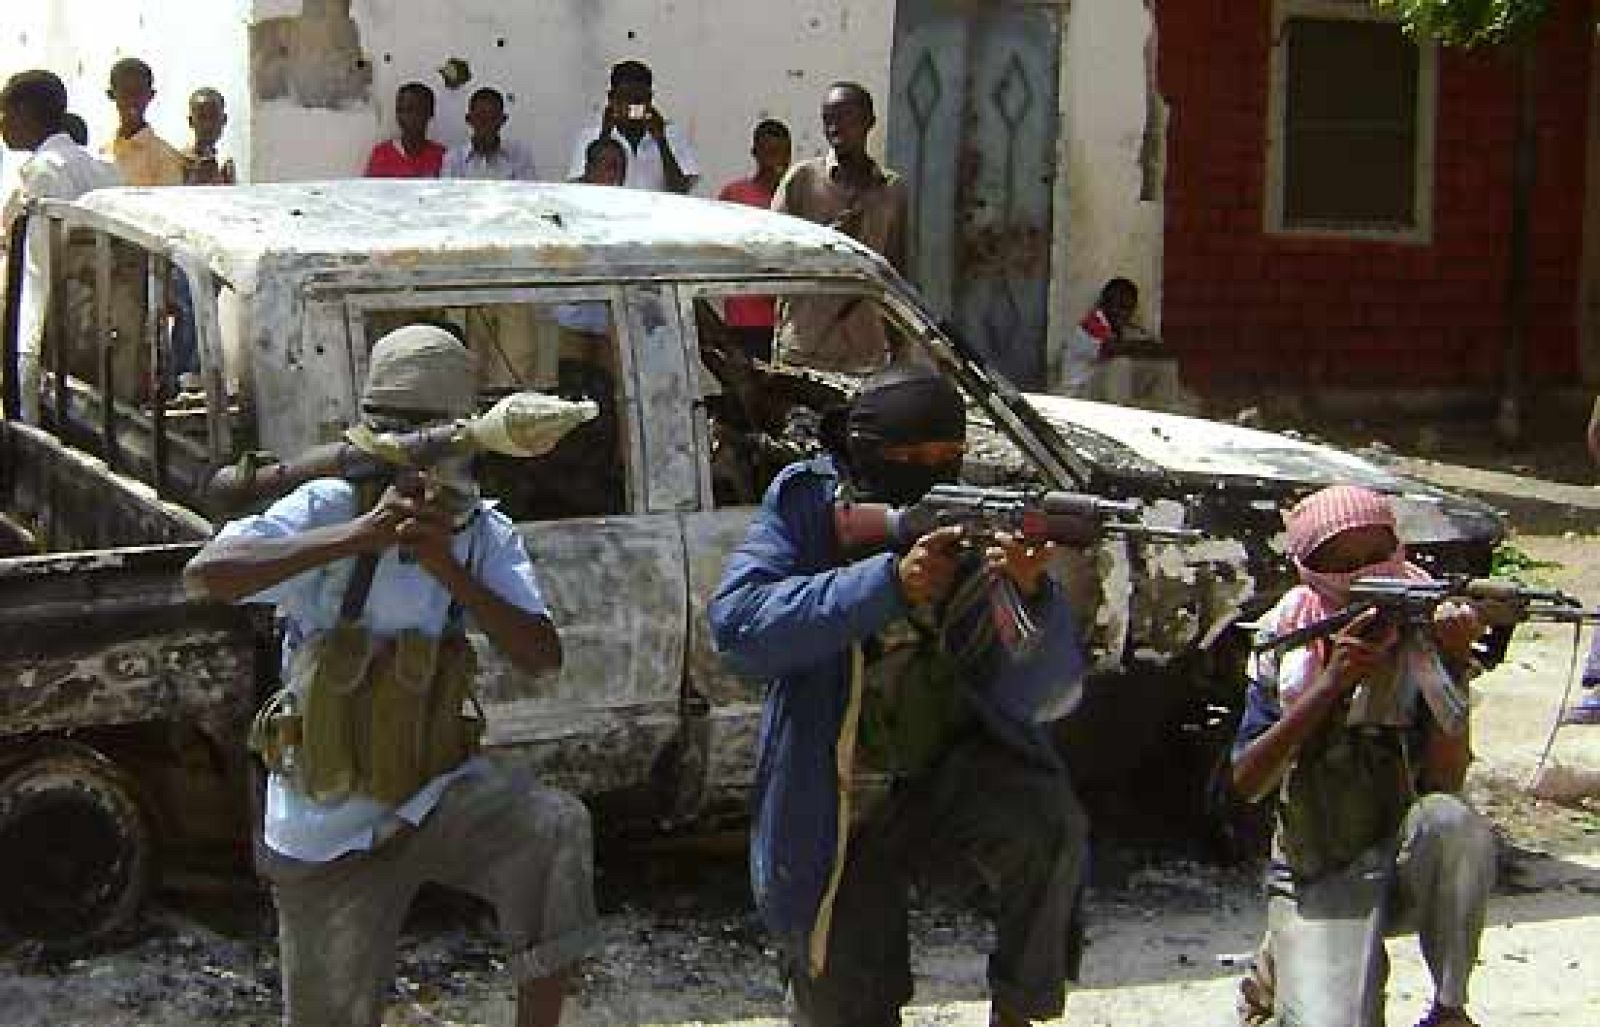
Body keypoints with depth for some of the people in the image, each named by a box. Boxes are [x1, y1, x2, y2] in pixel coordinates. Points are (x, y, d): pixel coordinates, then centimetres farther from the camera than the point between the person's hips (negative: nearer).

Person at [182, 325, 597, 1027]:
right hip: (326, 831, -1)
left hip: (437, 795, 2)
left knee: (556, 827, -28)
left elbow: (542, 657, -14)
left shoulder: (485, 536, -4)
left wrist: (446, 568, -25)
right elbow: (205, 576, -28)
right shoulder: (331, 509, -13)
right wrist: (355, 537, -34)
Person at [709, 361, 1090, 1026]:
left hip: (957, 767, 0)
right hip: (834, 812, 0)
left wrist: (1031, 595, -36)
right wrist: (888, 583, -34)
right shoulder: (808, 505, -9)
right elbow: (735, 626, -25)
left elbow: (1047, 696, -15)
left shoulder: (980, 529, -8)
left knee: (1049, 828, -30)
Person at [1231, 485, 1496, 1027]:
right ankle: (1281, 974, 13)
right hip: (1315, 876, 0)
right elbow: (1247, 781, -12)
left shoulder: (1422, 636, -7)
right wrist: (1329, 683, -22)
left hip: (1405, 859, 1)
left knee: (1451, 822, -34)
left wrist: (1453, 666, -26)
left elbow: (1444, 782, -15)